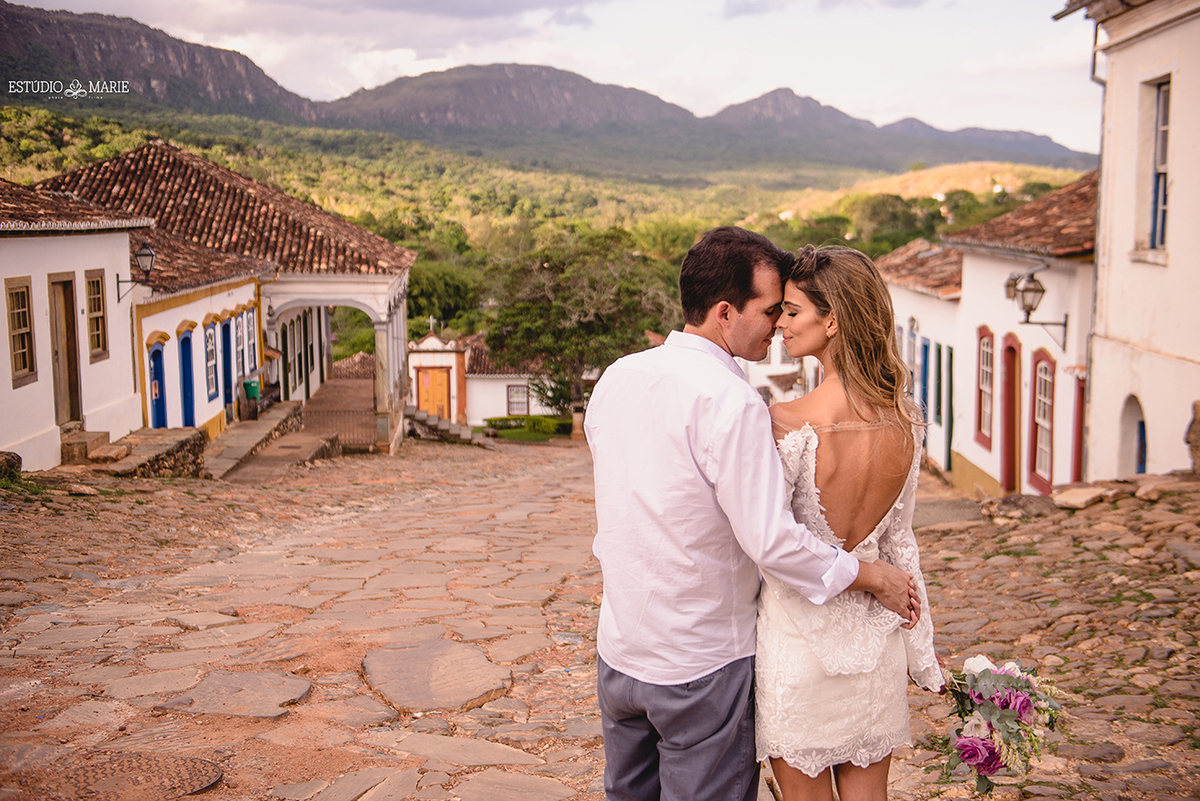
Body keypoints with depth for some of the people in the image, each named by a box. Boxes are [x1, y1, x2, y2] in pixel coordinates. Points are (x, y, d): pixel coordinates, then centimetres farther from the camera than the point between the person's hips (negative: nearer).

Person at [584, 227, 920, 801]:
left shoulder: (615, 378, 1)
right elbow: (771, 540, -23)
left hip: (617, 651, 7)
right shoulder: (731, 402, -23)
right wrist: (872, 577, -10)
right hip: (701, 666, -7)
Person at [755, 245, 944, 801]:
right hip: (874, 638, 6)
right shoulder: (905, 420, -3)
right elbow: (900, 540, 4)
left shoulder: (789, 423, -22)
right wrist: (923, 653, 13)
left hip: (799, 638, -5)